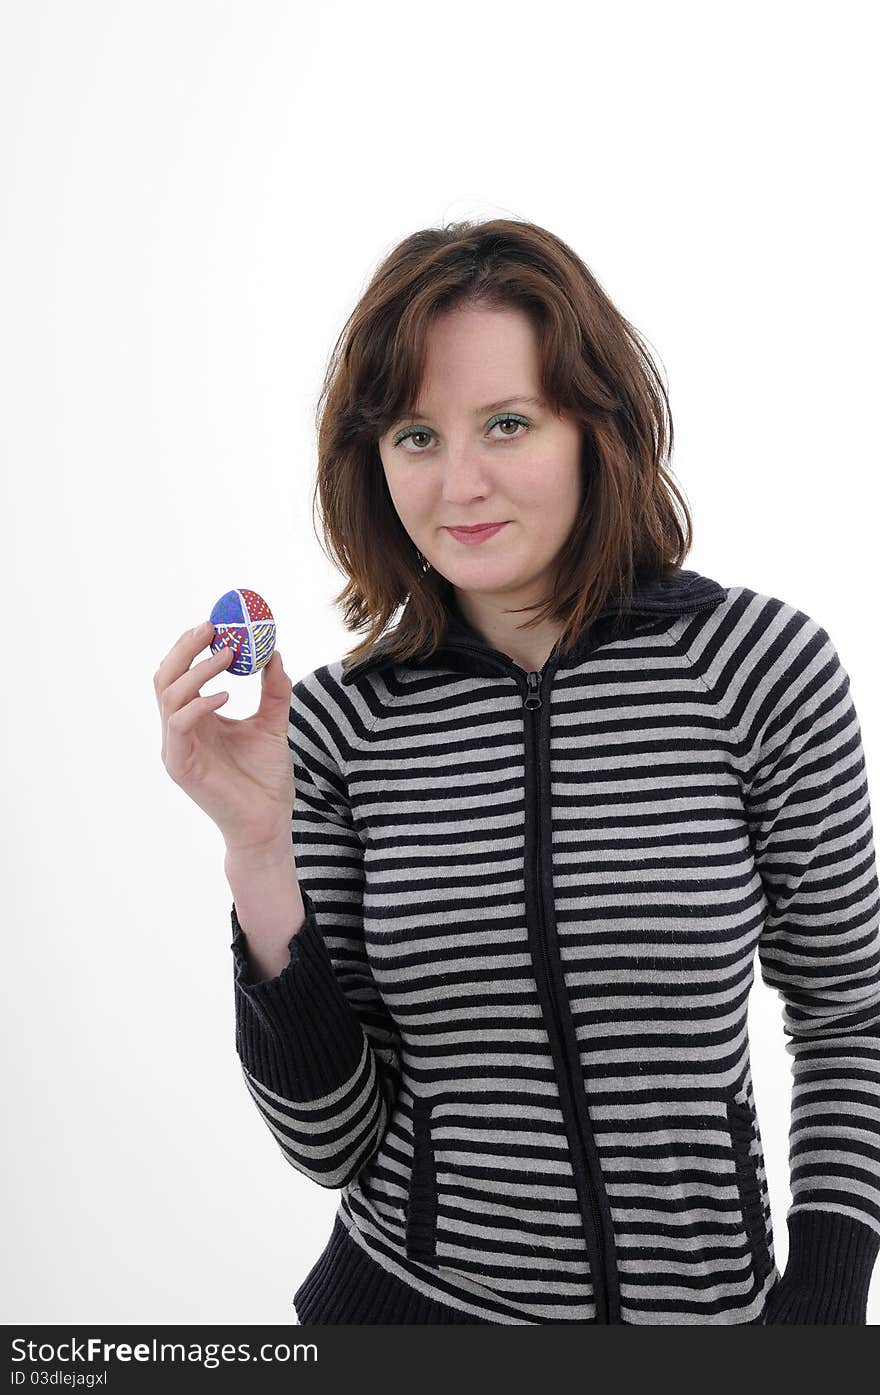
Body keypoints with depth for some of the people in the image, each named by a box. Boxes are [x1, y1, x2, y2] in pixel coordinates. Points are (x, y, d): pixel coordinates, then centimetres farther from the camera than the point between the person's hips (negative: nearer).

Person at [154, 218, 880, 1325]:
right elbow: (332, 1141, -9)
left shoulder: (763, 663, -12)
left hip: (704, 1302, 0)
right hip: (404, 1296, 1)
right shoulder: (338, 724, -10)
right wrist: (260, 851, -19)